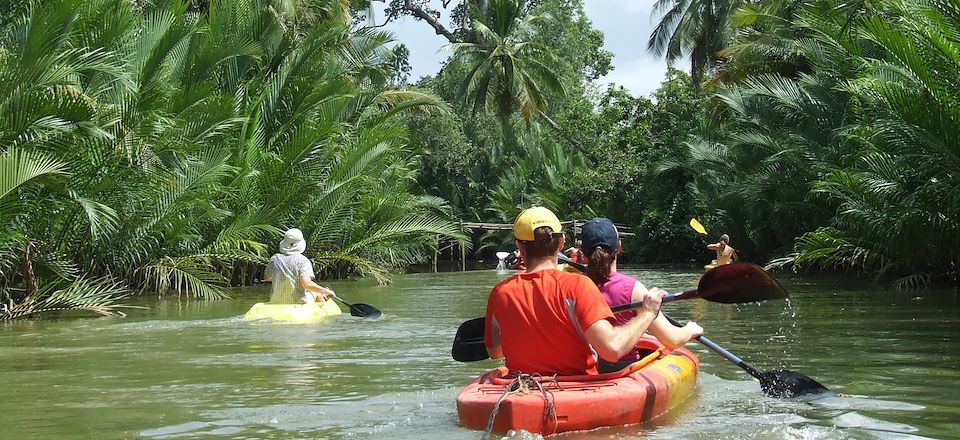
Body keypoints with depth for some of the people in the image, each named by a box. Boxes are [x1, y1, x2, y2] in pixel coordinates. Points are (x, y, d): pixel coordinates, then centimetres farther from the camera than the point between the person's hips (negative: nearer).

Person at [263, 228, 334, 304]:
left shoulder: (275, 259, -1)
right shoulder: (303, 260, -14)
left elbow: (267, 278, 16)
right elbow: (306, 283, -27)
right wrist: (325, 291, -14)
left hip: (277, 304, 4)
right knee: (318, 294, 27)